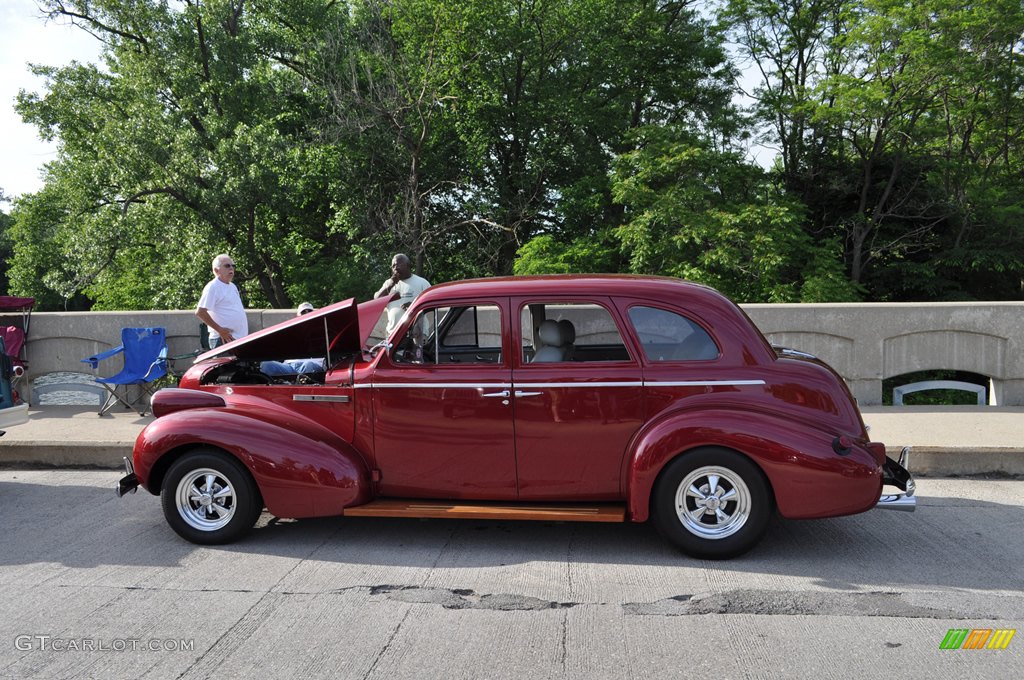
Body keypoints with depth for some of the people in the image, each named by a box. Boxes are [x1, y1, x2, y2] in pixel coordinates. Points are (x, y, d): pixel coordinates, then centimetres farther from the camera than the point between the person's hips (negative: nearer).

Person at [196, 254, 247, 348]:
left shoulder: (233, 287, 18)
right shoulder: (213, 287, -9)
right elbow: (200, 312, -16)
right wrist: (220, 330, -17)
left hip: (240, 339, 9)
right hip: (224, 340, -9)